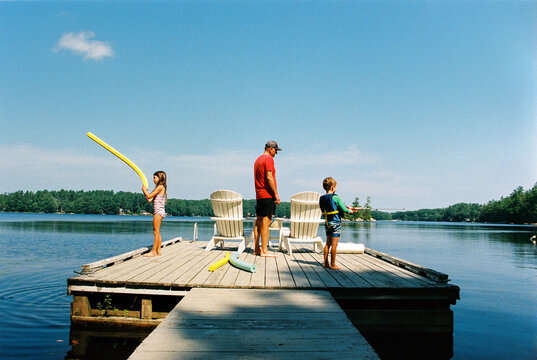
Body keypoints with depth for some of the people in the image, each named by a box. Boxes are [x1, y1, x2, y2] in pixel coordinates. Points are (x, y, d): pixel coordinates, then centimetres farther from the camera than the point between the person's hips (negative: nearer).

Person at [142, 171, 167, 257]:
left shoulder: (160, 187, -10)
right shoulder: (161, 188, 18)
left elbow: (149, 196, -12)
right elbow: (149, 199, 15)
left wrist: (144, 189, 3)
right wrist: (145, 191, 16)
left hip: (158, 211, -10)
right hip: (158, 211, 10)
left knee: (156, 231, -8)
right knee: (157, 232, 10)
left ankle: (153, 251, -6)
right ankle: (158, 251, 12)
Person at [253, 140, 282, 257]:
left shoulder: (258, 159, 21)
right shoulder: (269, 159, -8)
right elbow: (269, 177, -17)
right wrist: (276, 194, -17)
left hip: (259, 195, 9)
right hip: (267, 194, -9)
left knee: (259, 221, 9)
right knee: (266, 221, -10)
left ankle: (256, 249, 12)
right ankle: (264, 250, -11)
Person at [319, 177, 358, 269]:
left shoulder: (322, 198, 7)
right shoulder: (335, 198, -14)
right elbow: (344, 210, -11)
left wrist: (348, 208, 18)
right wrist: (350, 211, 11)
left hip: (327, 223, 7)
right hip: (335, 223, -7)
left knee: (328, 243, 13)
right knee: (334, 245, -1)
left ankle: (325, 263, 17)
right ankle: (332, 265, 4)